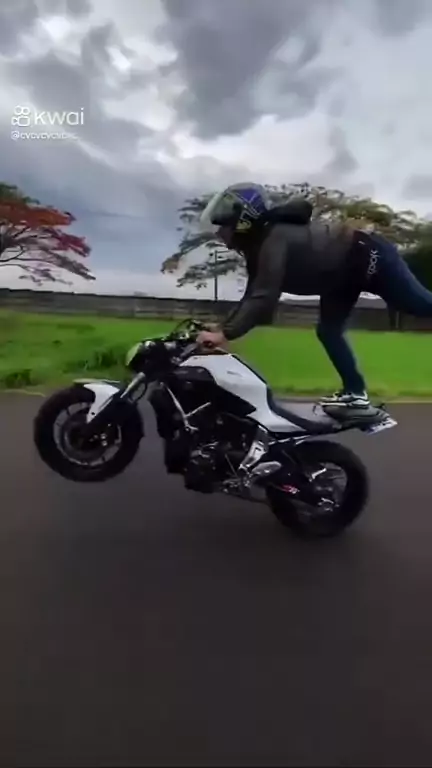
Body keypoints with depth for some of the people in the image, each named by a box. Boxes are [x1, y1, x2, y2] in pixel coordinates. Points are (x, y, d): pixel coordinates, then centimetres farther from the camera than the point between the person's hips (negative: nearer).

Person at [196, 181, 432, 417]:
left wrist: (225, 334, -42)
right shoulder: (259, 246, 0)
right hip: (343, 274, 9)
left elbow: (264, 296, -40)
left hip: (368, 256, -9)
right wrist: (222, 326, -6)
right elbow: (252, 296, 2)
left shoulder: (272, 239, -31)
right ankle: (356, 393, 8)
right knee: (328, 332, 4)